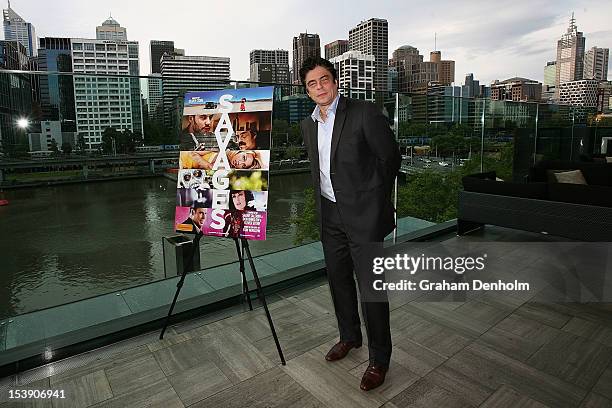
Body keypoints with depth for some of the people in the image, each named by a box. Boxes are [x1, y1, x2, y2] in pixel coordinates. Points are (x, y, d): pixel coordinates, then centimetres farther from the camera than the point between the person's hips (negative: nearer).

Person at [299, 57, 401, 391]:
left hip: (363, 215, -6)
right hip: (329, 215, 7)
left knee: (371, 286, -1)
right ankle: (349, 336, 39)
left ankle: (379, 359, 18)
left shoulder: (364, 113, -10)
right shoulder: (308, 125, 9)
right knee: (338, 280, 17)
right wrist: (321, 204, 17)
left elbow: (391, 157, -3)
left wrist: (375, 200, 6)